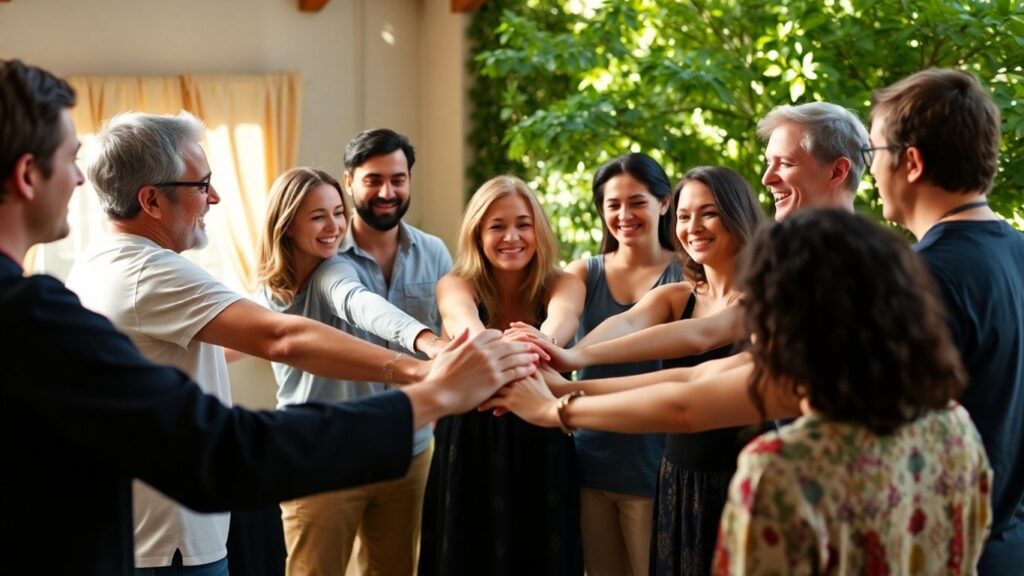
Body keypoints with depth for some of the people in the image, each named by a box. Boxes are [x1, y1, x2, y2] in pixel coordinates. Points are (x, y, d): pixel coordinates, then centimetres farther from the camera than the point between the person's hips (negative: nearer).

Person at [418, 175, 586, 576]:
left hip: (542, 452, 1)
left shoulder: (562, 284, -6)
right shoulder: (456, 285, -8)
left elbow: (563, 317, -30)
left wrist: (540, 341, -56)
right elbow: (465, 322, -32)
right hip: (469, 449, 0)